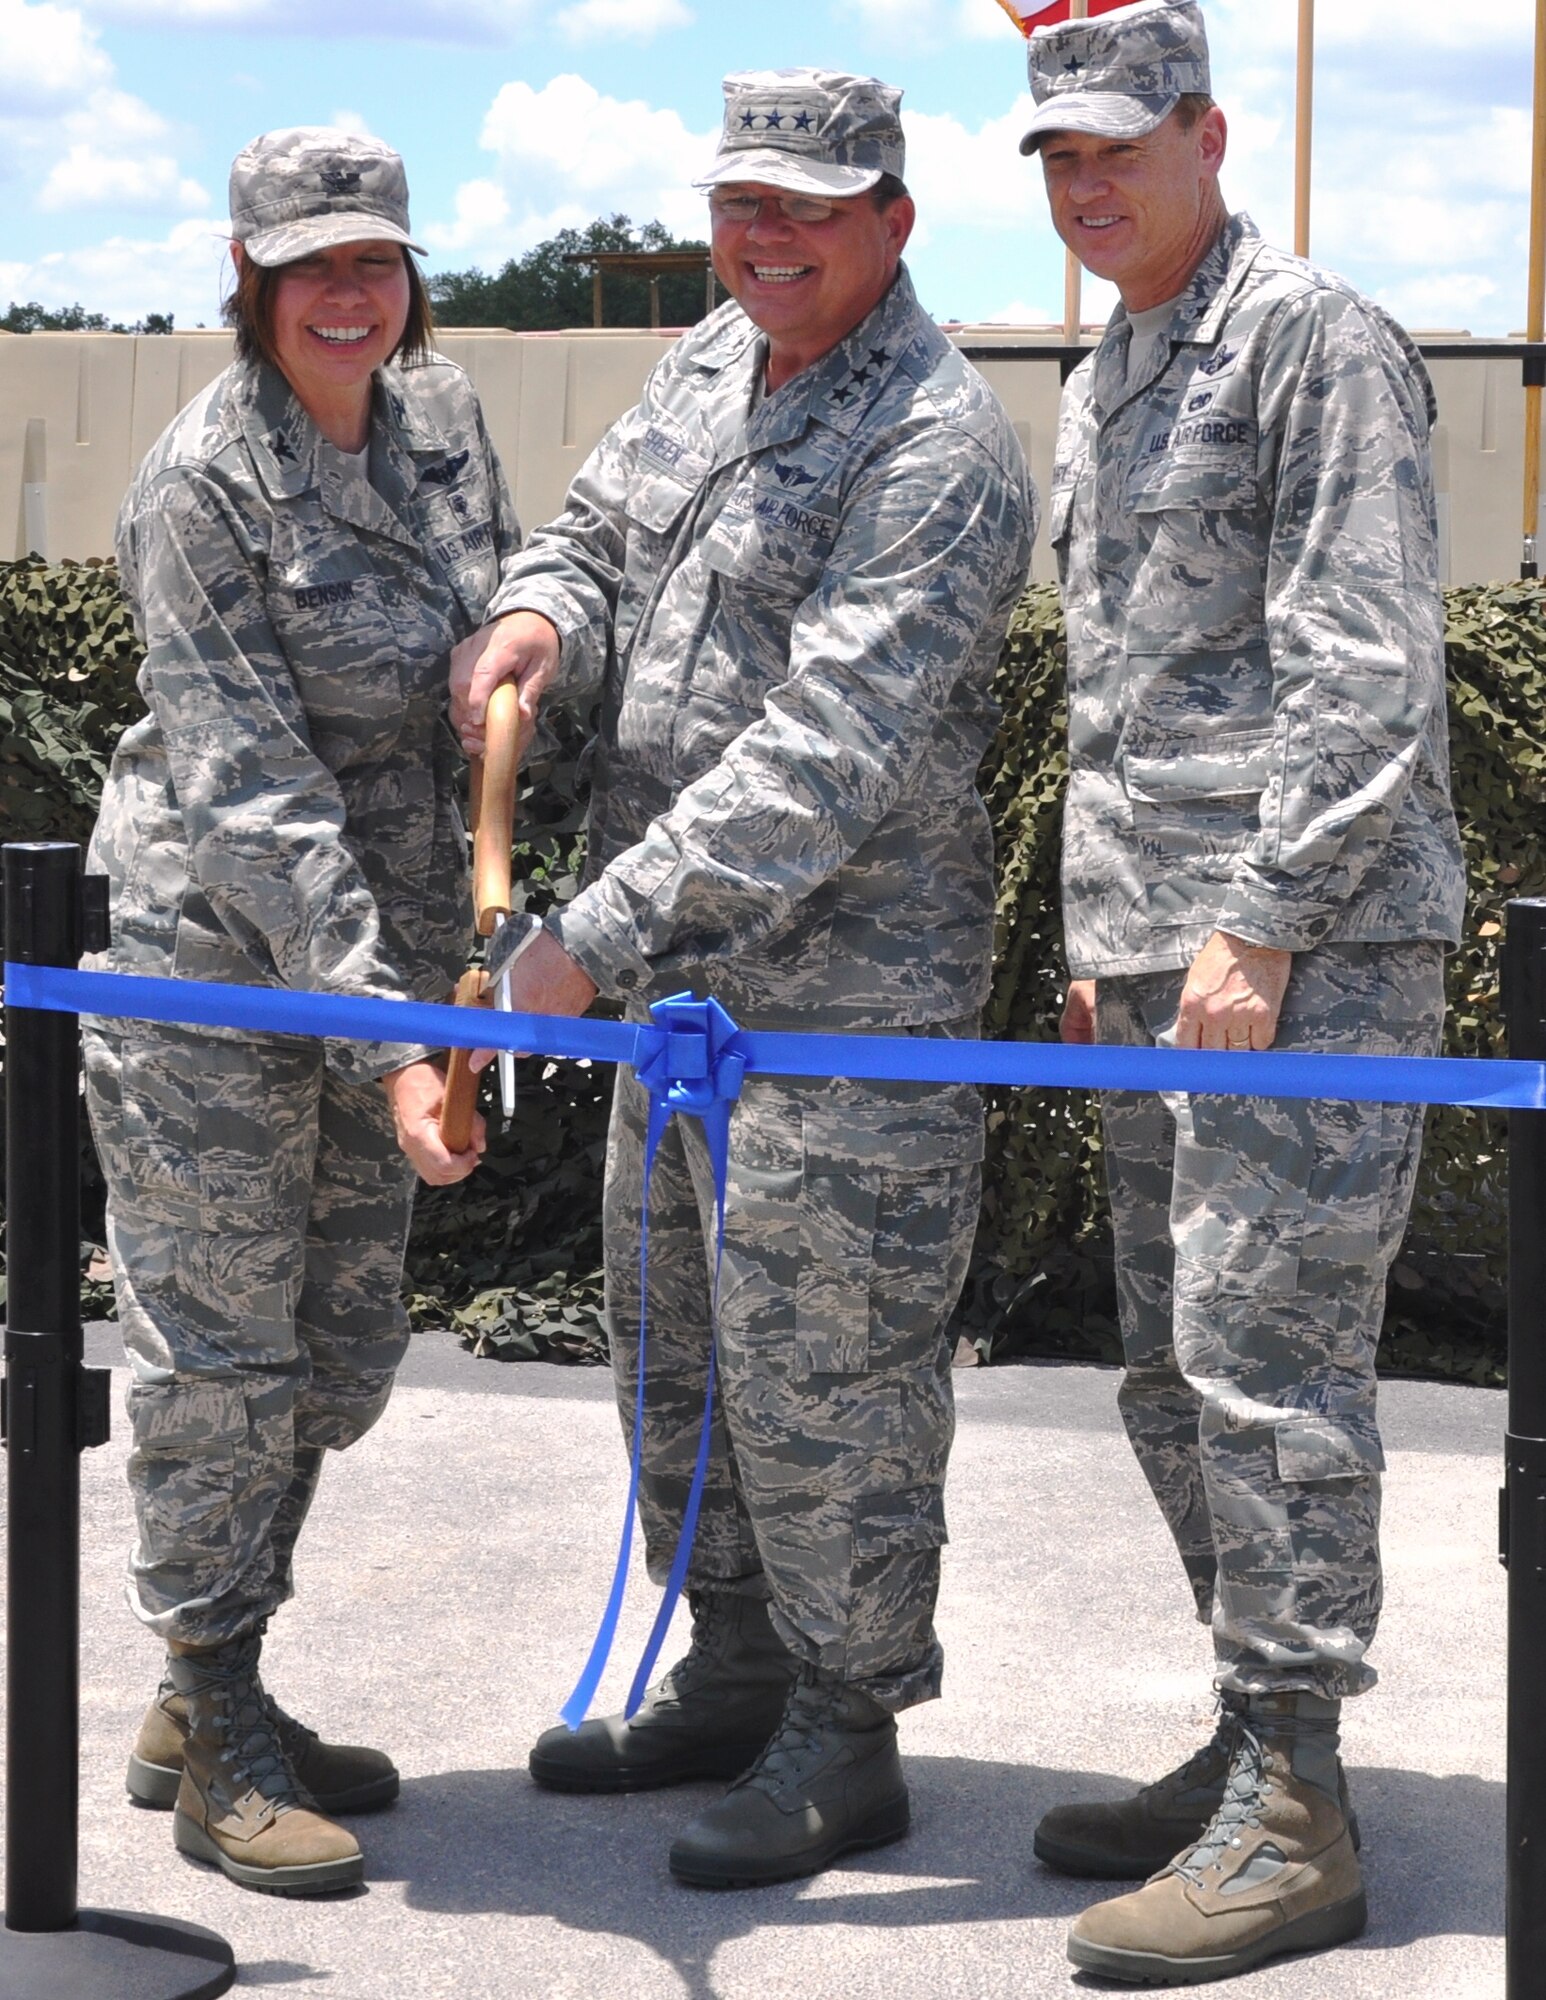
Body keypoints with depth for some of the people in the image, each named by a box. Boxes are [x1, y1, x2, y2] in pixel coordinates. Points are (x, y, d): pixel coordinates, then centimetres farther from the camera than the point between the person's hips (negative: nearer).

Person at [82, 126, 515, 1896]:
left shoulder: (442, 421, 4)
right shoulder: (202, 484, -16)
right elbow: (252, 793, -21)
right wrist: (381, 1033, -26)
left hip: (387, 946, 7)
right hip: (209, 948, -7)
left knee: (342, 1351, 12)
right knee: (220, 1351, 0)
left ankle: (204, 1708, 25)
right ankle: (216, 1754, 11)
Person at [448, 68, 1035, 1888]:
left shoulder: (936, 446, -19)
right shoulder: (704, 370, 10)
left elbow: (826, 753, -26)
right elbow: (598, 534, 20)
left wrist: (599, 933, -29)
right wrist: (539, 615, -7)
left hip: (842, 994, -9)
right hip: (684, 969, 9)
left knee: (822, 1377, -1)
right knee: (673, 1342, 18)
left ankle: (846, 1741, 14)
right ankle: (734, 1682, 33)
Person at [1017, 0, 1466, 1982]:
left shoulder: (1318, 343, -8)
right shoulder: (1097, 391, 20)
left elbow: (1363, 669, -15)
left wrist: (1263, 925, -20)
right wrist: (1099, 935, 20)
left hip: (1314, 944, -9)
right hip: (1158, 950, 9)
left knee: (1264, 1361, -10)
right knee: (1175, 1379, 11)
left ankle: (1291, 1822, -5)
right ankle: (1249, 1750, 22)